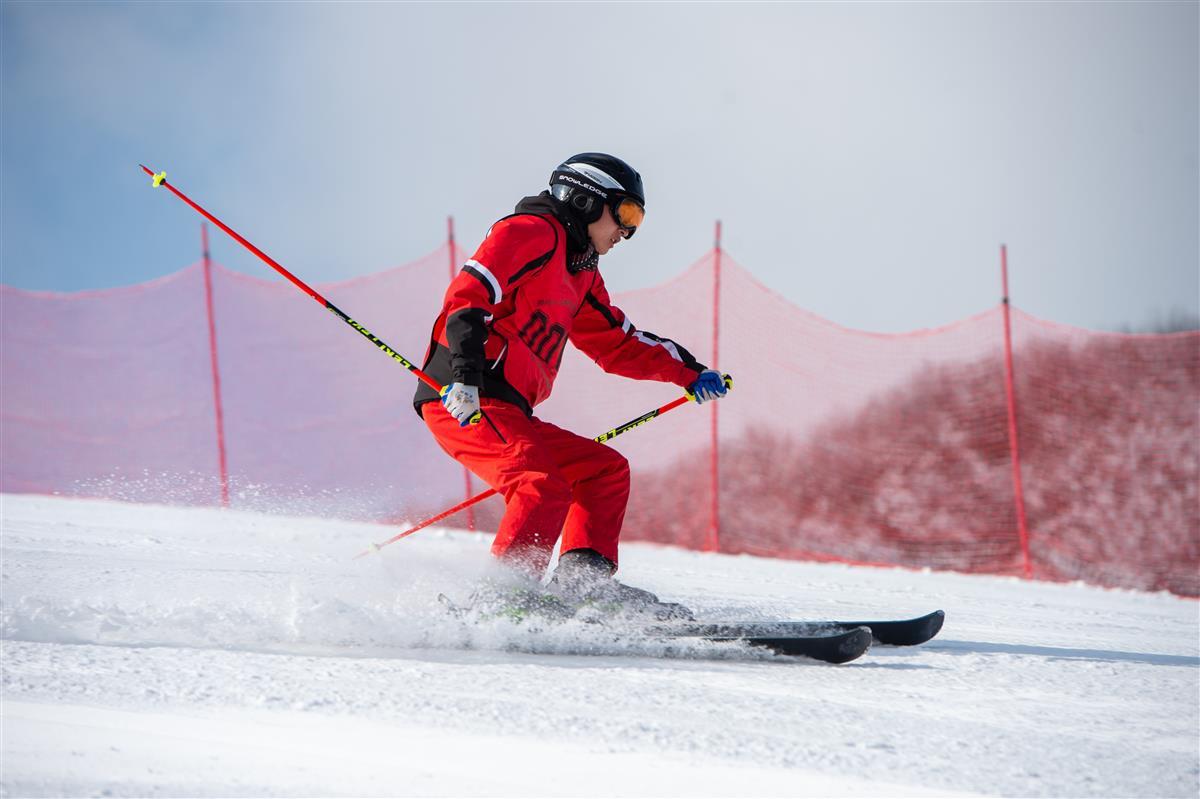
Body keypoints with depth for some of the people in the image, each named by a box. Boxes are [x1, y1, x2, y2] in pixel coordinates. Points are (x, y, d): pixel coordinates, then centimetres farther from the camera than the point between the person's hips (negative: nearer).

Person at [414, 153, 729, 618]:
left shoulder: (581, 273, 27)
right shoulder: (531, 232, -3)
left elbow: (617, 343, 36)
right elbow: (467, 298, -16)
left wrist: (687, 371, 26)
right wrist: (465, 377, -29)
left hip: (508, 411, 10)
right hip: (462, 403, -10)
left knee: (606, 470, 12)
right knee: (545, 486, -28)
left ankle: (584, 578, -2)